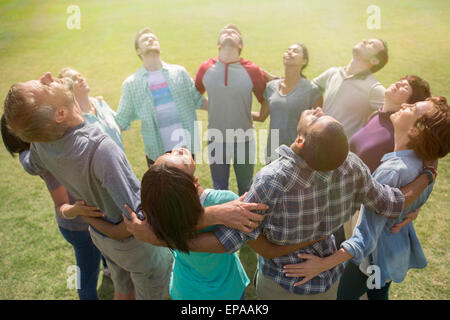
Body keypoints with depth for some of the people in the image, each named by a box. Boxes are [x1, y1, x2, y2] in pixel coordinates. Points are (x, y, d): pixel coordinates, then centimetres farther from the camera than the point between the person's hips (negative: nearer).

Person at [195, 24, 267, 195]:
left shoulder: (252, 70, -8)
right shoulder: (205, 68, -3)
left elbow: (264, 100, 5)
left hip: (244, 140, -1)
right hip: (215, 140, 1)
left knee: (246, 188, 19)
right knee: (219, 189, 18)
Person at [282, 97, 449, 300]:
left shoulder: (392, 170, -37)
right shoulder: (419, 162, -9)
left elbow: (368, 237, -40)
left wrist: (323, 264, -44)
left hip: (377, 257, -8)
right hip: (399, 252, 8)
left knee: (340, 294, 15)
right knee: (378, 295, 29)